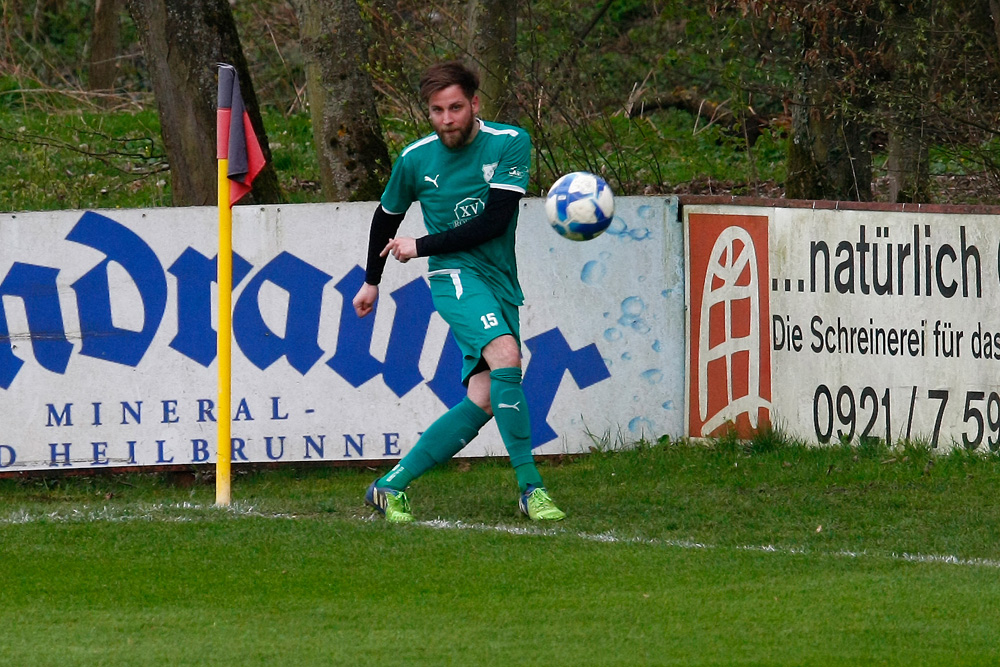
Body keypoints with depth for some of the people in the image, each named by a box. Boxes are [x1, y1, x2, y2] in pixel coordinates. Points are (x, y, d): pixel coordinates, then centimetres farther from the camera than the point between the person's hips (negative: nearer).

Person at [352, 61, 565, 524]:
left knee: (483, 401, -8)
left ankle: (391, 486, 3)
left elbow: (494, 221, -11)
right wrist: (372, 281, 30)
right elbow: (386, 218, 20)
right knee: (505, 355, -29)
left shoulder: (510, 144, -4)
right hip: (454, 276, -2)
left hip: (500, 281, 2)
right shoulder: (415, 160, 1)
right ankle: (530, 486, -27)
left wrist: (421, 247, -8)